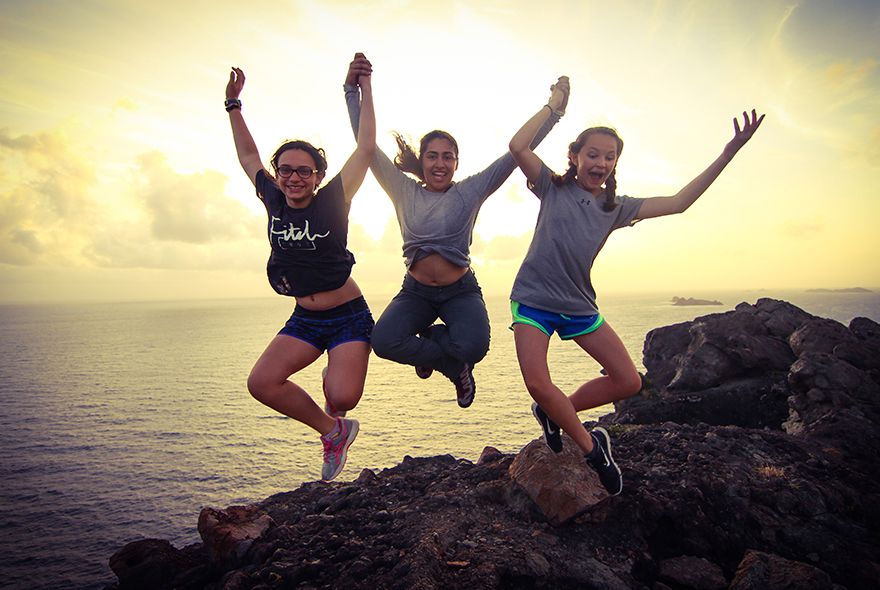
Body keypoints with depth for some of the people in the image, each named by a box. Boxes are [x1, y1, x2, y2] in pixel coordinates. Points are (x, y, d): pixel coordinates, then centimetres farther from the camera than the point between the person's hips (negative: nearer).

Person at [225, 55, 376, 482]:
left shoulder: (333, 200, -10)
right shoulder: (275, 202, 2)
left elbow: (366, 149, -11)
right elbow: (248, 155, 17)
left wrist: (365, 90, -8)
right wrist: (233, 105, 15)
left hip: (348, 316, -5)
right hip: (304, 319, 5)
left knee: (343, 397, -20)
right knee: (261, 383, -10)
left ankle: (334, 381, 22)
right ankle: (333, 430, 9)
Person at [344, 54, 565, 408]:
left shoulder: (470, 192, -3)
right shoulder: (404, 192, 0)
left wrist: (553, 112, -14)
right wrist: (352, 88, -11)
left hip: (461, 291, -1)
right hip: (416, 291, 1)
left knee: (474, 347, -30)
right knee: (383, 342, -26)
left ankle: (428, 340, 6)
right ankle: (454, 368, 0)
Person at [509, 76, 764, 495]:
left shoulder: (615, 208, 9)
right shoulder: (554, 189, -1)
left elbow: (678, 202, 6)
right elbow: (518, 146, -14)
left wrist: (729, 153, 3)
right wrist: (555, 103, -7)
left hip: (579, 305, 5)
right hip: (534, 299, -4)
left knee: (628, 381, 2)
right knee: (537, 384, -21)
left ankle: (553, 412, 20)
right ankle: (592, 449, 4)